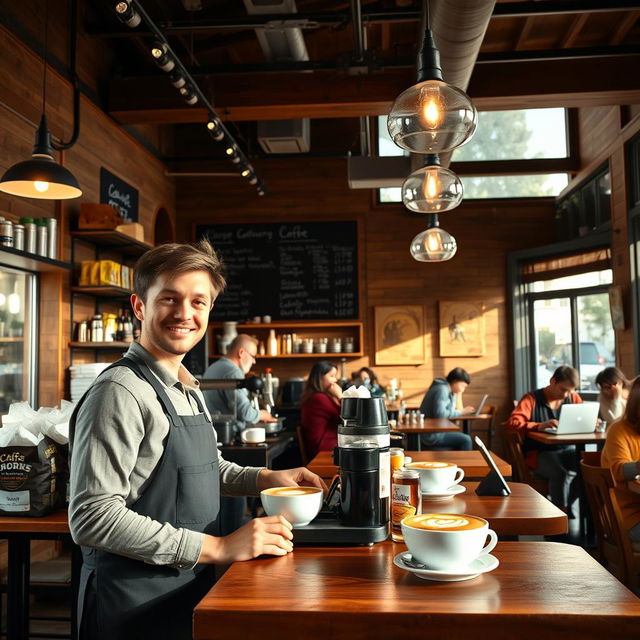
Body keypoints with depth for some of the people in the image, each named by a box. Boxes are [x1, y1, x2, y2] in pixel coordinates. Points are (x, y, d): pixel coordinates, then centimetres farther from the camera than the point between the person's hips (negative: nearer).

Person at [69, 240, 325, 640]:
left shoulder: (188, 390, 7)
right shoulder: (121, 392, -21)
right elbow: (92, 516, -26)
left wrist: (263, 478, 2)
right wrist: (218, 547, -26)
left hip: (191, 590, 8)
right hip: (136, 606, -8)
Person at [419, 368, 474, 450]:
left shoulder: (446, 389, 16)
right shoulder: (442, 389, -14)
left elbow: (449, 411, 14)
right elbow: (440, 413, -25)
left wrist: (453, 394, 9)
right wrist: (461, 412, -18)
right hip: (431, 435, -10)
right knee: (465, 440, -13)